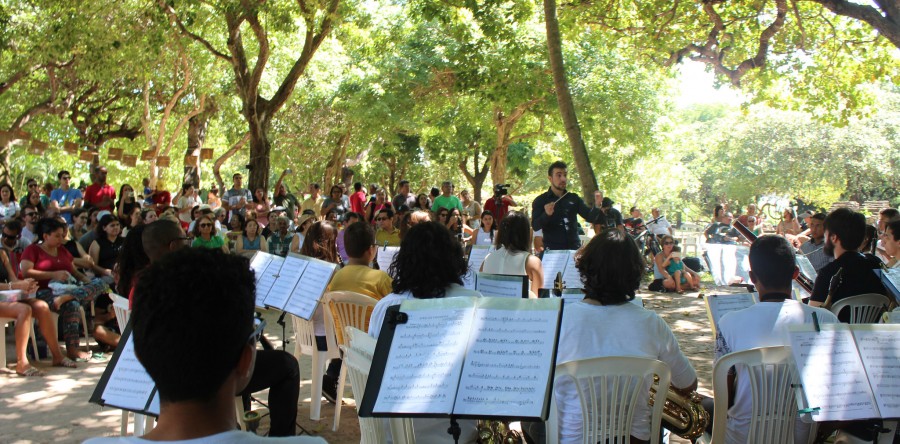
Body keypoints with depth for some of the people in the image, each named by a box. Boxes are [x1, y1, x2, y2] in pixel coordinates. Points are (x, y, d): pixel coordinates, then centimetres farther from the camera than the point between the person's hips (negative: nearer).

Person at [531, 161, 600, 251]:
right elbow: (535, 226, -9)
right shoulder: (540, 201, 0)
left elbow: (590, 217, 5)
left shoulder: (573, 198, 10)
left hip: (574, 248, 3)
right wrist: (546, 214, -28)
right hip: (552, 250, -3)